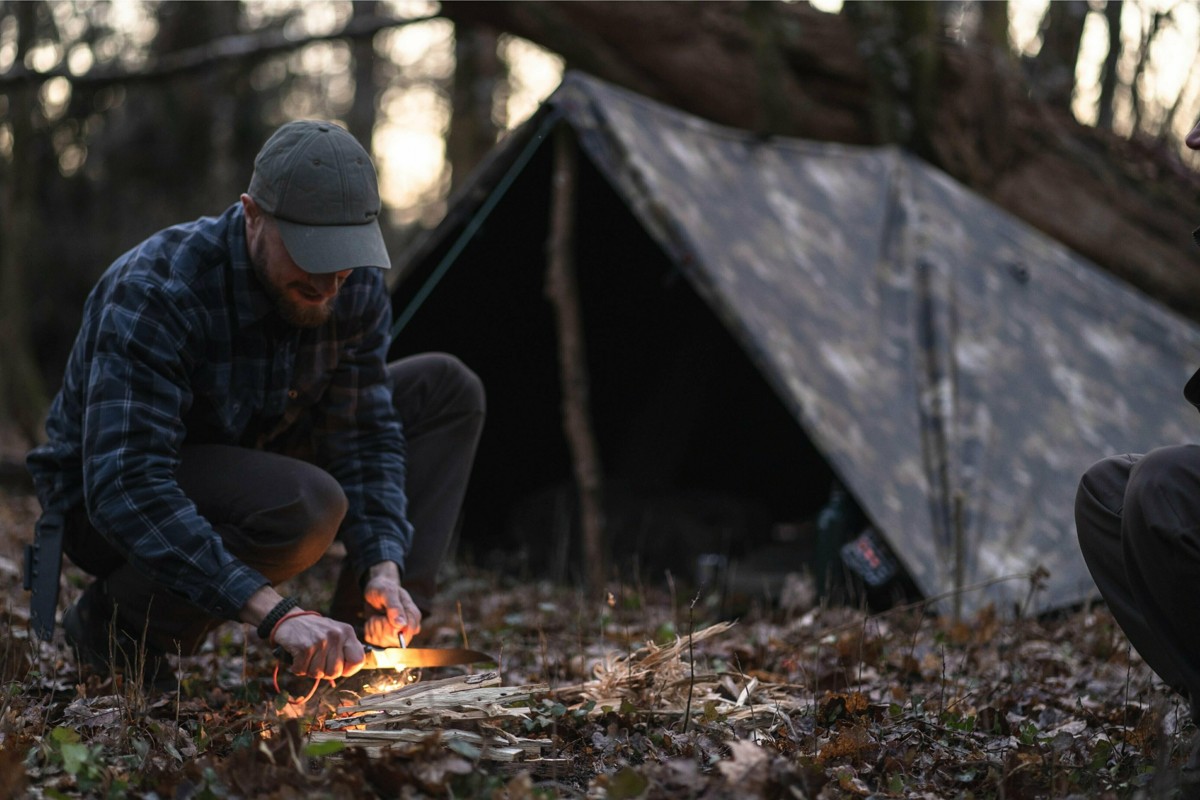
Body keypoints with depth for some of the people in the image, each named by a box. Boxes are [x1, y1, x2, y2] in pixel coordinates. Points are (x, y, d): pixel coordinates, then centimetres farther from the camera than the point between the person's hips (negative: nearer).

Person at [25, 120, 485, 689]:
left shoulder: (355, 289, -13)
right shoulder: (153, 294, -33)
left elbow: (365, 436, -6)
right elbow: (126, 489, -40)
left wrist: (385, 570, -24)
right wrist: (274, 611, -48)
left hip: (244, 468, 7)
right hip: (103, 504, -7)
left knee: (446, 390, -3)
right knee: (305, 505, -37)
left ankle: (367, 640, -4)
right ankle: (114, 620, -12)